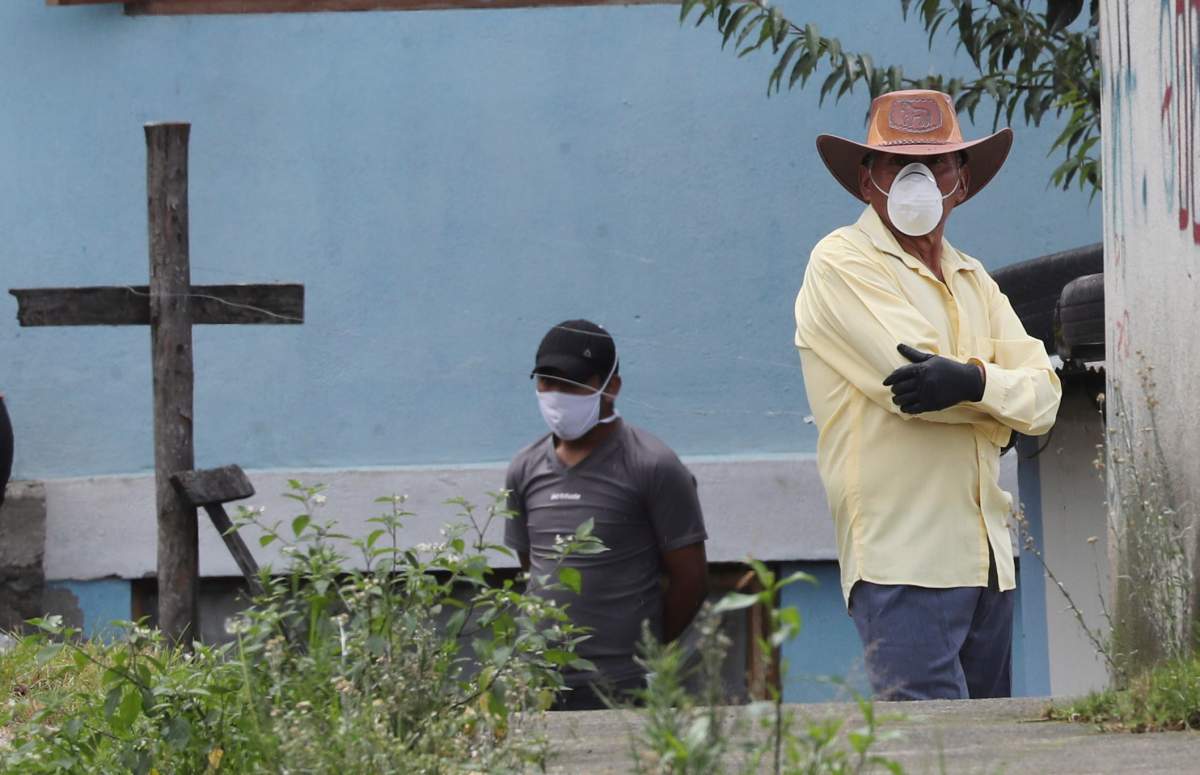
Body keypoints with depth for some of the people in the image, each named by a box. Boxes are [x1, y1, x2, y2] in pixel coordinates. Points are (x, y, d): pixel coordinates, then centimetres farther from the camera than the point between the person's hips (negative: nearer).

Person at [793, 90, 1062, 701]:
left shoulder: (973, 280, 21)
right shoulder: (841, 263, -1)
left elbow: (1044, 396, 6)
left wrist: (973, 383, -15)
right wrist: (1006, 391, -2)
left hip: (987, 559, 8)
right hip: (903, 562, -8)